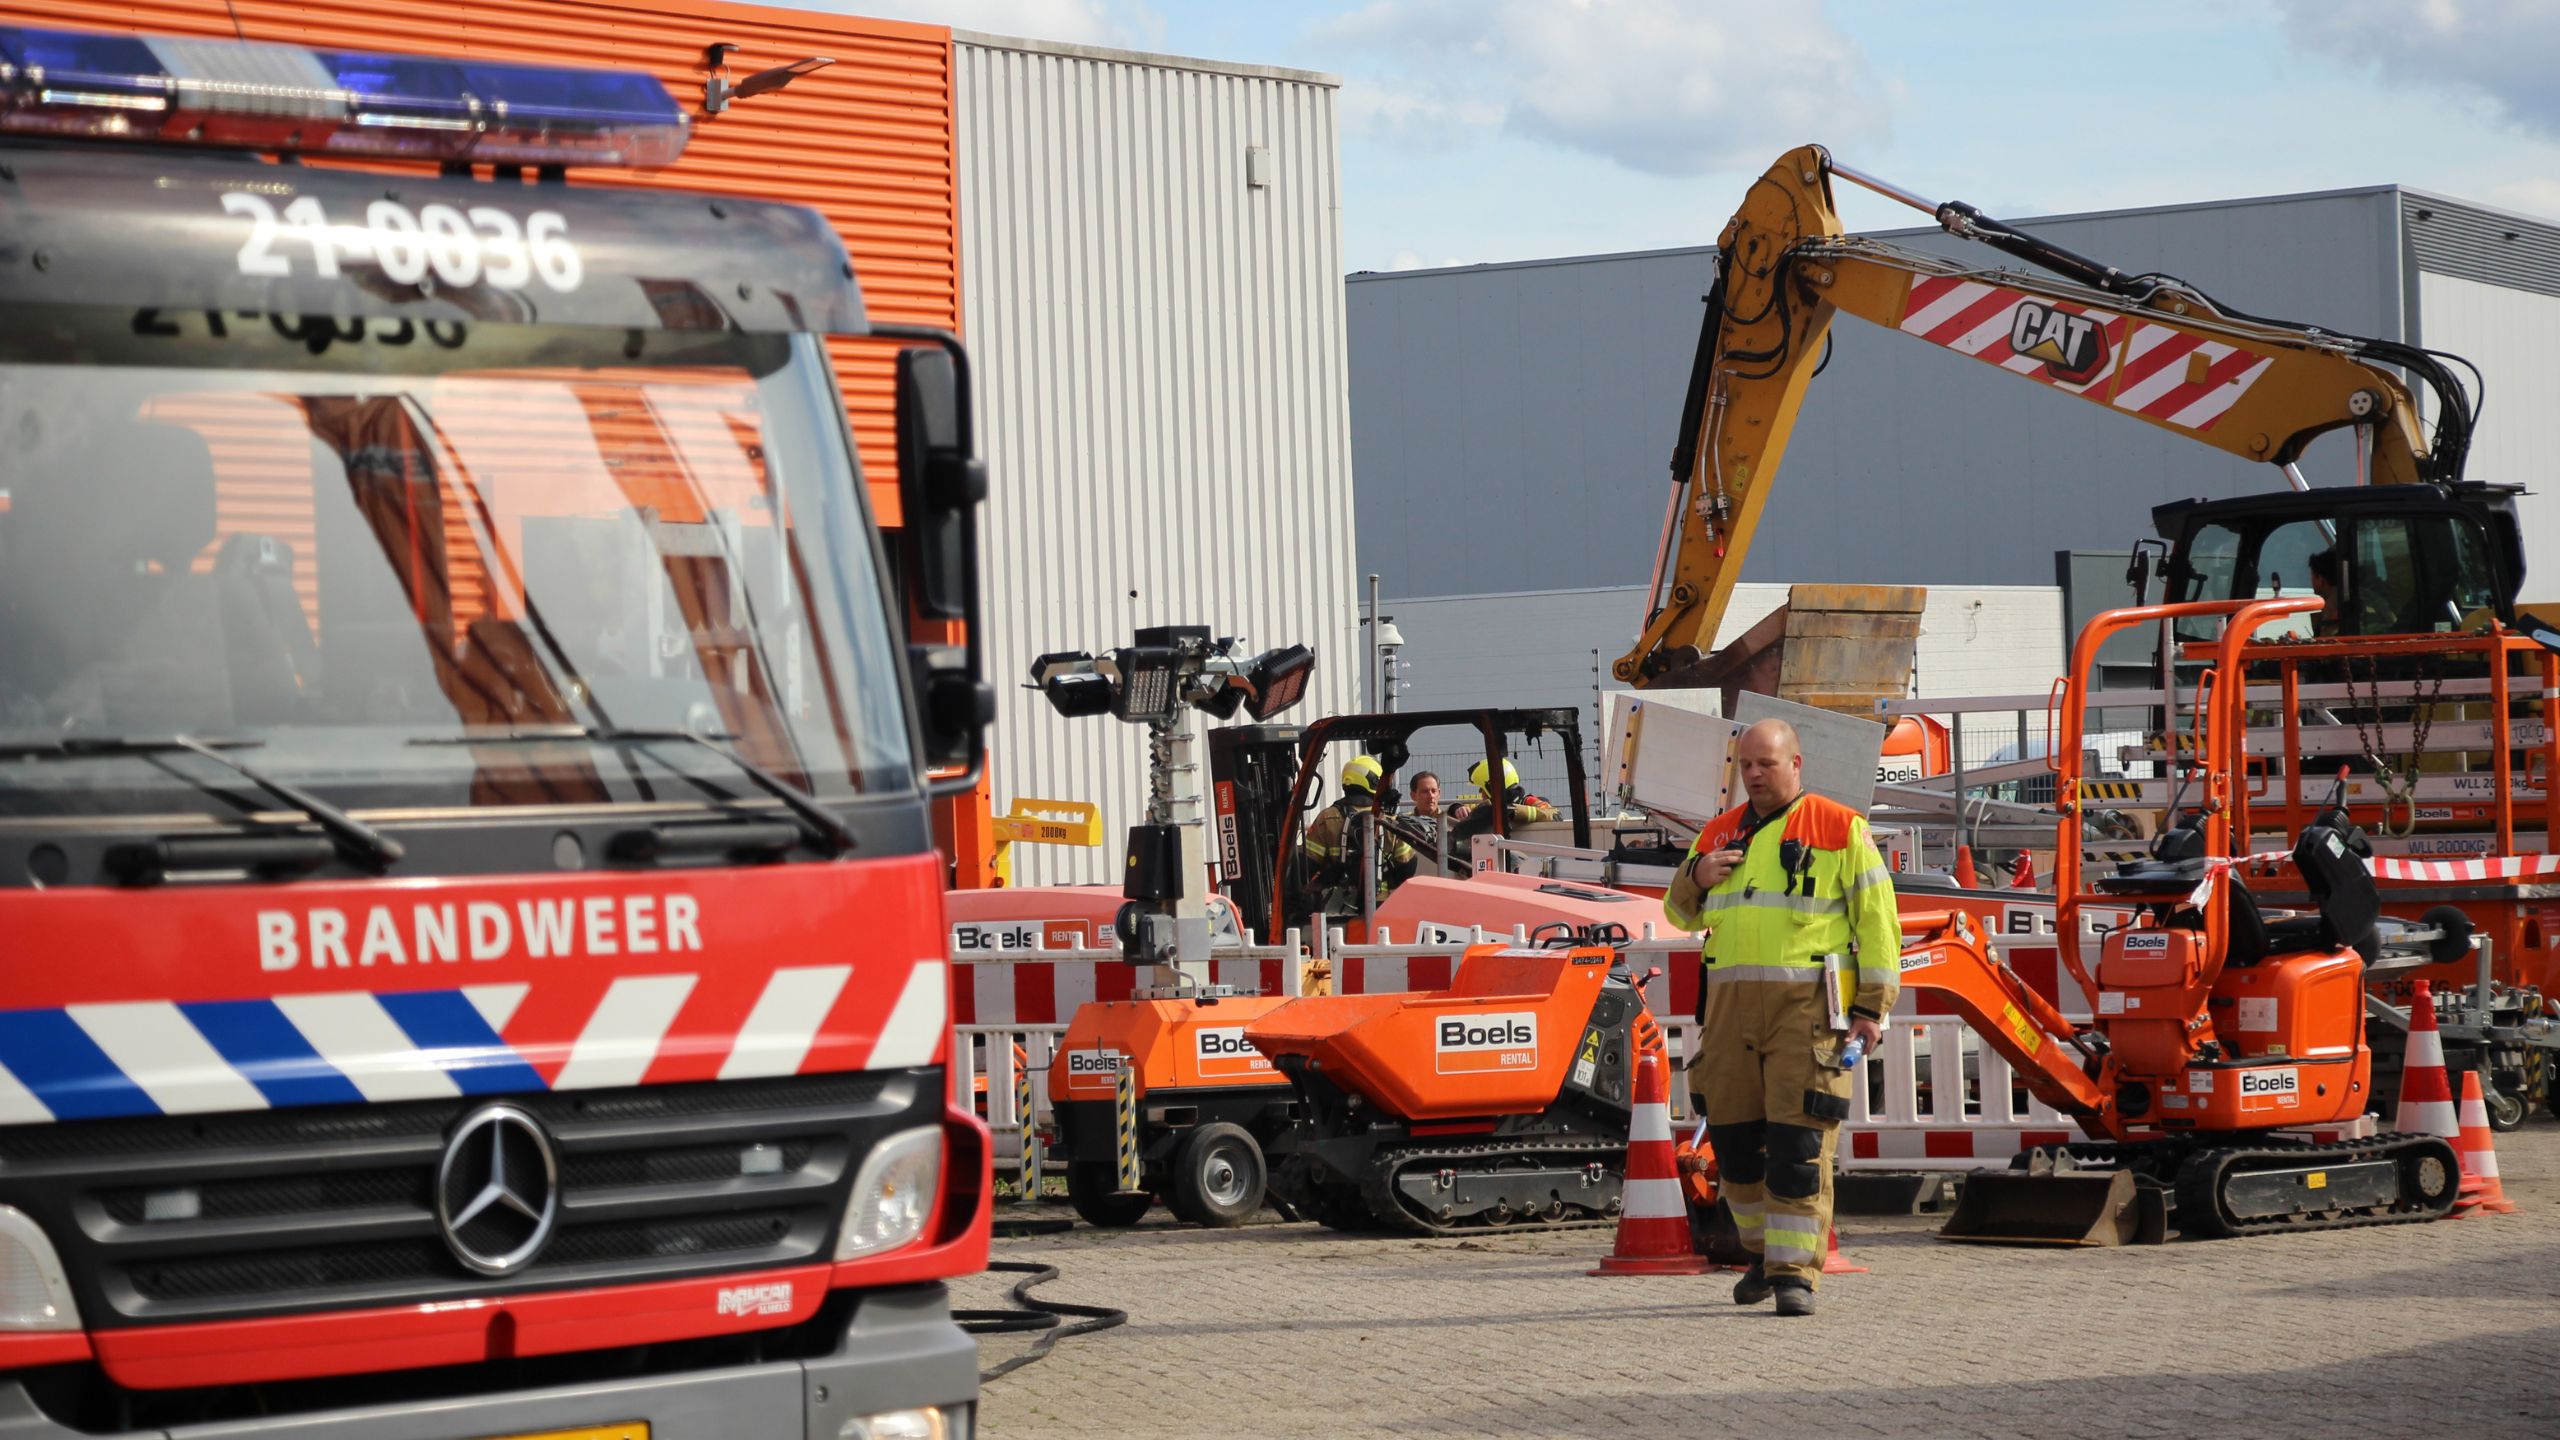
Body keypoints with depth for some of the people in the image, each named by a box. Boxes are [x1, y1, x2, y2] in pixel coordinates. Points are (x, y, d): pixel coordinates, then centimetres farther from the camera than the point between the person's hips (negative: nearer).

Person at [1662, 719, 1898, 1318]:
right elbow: (1681, 914, 22)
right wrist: (1694, 876, -1)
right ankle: (1764, 1251, 27)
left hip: (1808, 1006, -5)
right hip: (1732, 1004, 5)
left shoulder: (1840, 829, 1)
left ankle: (1795, 1271, -8)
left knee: (1799, 1141, -10)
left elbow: (1877, 919, 0)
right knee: (1735, 1138, 8)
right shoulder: (1720, 833, 16)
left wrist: (1872, 1007, -7)